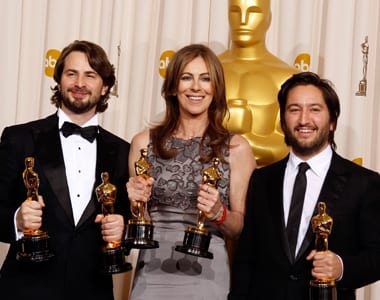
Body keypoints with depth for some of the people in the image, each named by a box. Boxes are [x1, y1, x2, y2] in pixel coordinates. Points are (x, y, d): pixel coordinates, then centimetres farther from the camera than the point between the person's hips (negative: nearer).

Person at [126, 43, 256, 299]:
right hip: (152, 270, 1)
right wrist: (135, 202, -9)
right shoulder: (144, 142, 2)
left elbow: (240, 228, 2)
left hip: (206, 273, -1)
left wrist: (218, 213, -16)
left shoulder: (236, 148, -2)